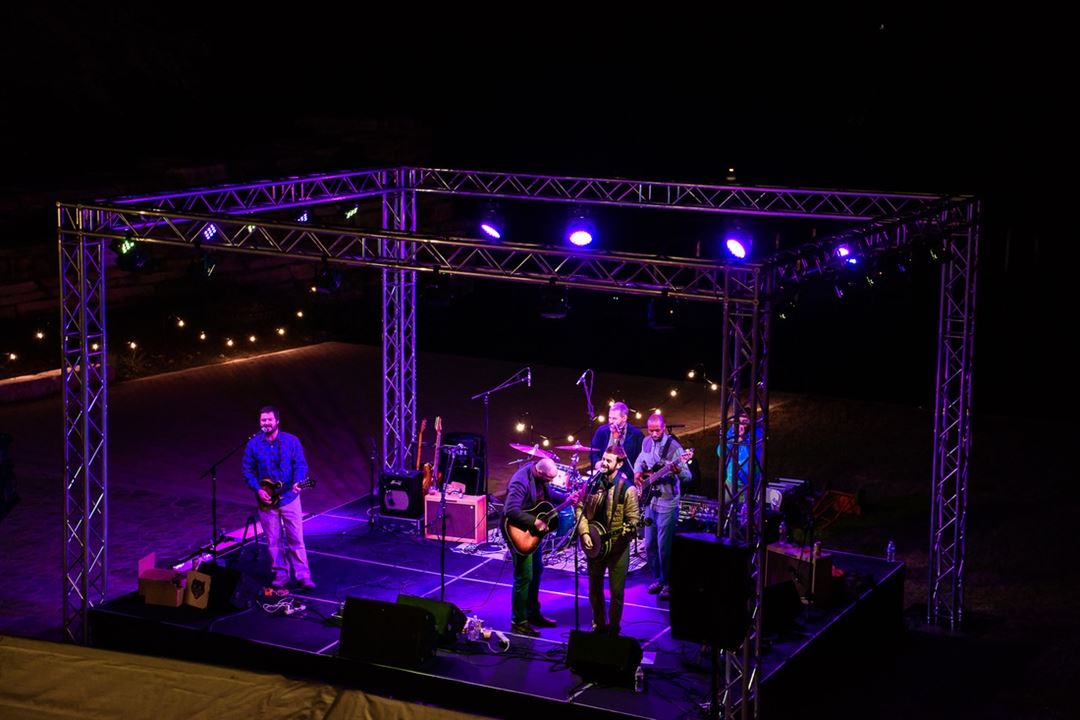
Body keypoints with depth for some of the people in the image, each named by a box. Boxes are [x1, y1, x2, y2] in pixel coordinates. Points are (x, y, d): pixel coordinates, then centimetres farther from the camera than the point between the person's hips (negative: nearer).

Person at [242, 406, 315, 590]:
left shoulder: (291, 441, -5)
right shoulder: (253, 444, -2)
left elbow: (301, 464, -6)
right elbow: (248, 470, 2)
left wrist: (298, 482, -24)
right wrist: (258, 489, -10)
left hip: (289, 497, -1)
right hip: (266, 499, 1)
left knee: (296, 538, 0)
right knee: (273, 540, 8)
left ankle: (303, 576, 4)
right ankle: (280, 574, 20)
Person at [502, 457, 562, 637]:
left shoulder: (541, 476, -3)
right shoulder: (521, 482, -30)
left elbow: (548, 495, 14)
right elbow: (511, 511, -37)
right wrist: (534, 522, -33)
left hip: (533, 530, 10)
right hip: (519, 531, -10)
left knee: (536, 570, 20)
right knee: (524, 576, -5)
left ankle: (533, 613, 35)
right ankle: (519, 622, 5)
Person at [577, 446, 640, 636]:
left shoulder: (627, 489, -14)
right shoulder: (593, 482, -1)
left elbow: (634, 518, -12)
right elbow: (581, 508, 4)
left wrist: (628, 528, -34)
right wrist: (584, 533, -6)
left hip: (617, 546, -4)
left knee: (616, 592, 2)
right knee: (594, 588, 15)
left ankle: (613, 629, 18)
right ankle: (598, 625, 31)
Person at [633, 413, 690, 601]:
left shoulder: (674, 447, -15)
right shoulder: (647, 442, 5)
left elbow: (687, 477, -18)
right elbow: (640, 460, 24)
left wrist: (678, 470, -40)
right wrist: (637, 473, 3)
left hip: (667, 504, -7)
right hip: (650, 501, 7)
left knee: (664, 546, -5)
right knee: (650, 544, 12)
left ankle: (668, 584, 7)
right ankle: (658, 579, 26)